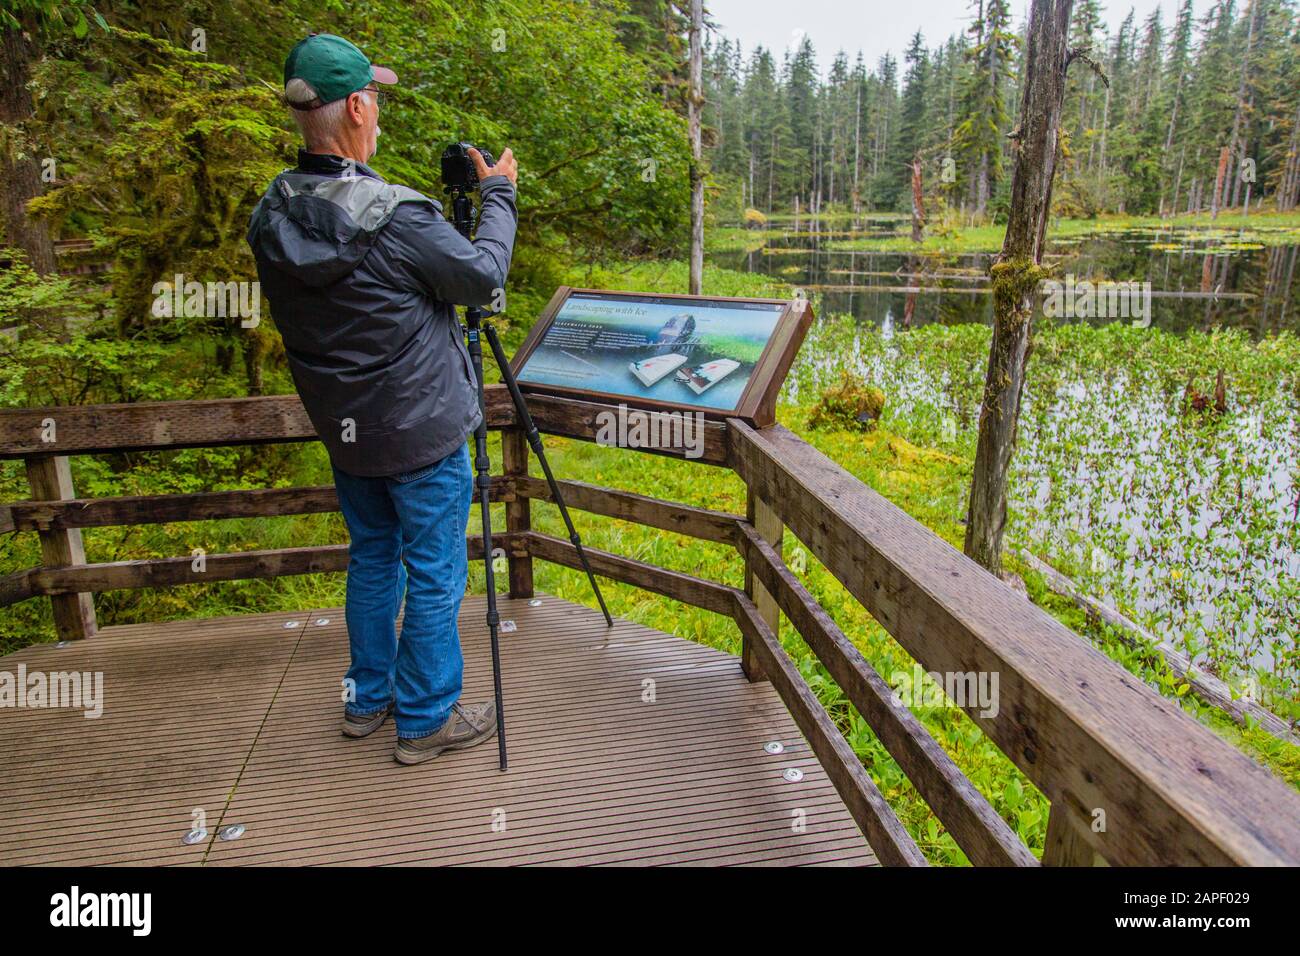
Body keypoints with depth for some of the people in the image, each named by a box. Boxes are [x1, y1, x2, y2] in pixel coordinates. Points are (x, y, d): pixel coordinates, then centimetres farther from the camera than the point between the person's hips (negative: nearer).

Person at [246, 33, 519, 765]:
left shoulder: (272, 218, -3)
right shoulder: (394, 217, -24)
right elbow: (484, 275, -11)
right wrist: (499, 196, 4)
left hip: (344, 431, 7)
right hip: (421, 431, -7)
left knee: (374, 559, 22)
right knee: (434, 576, 8)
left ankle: (369, 698, 37)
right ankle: (427, 720, 22)